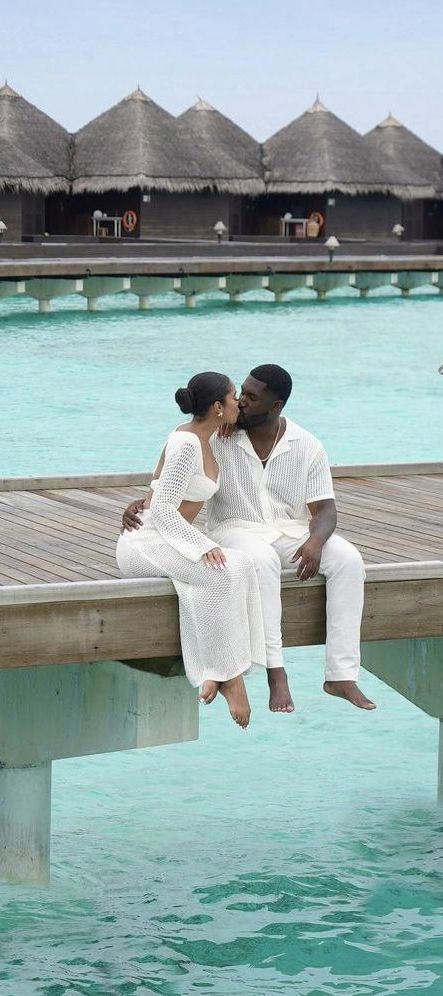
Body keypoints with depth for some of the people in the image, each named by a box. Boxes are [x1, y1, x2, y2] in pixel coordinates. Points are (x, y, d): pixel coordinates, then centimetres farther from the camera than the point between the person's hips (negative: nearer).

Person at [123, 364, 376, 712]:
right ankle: (276, 674, -38)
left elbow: (324, 509, -2)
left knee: (348, 559, -25)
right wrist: (141, 504, -20)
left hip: (292, 531, 3)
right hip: (237, 529, -3)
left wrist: (315, 541, -24)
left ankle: (342, 676, -27)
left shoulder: (308, 447, -1)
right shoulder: (218, 440, -5)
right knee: (261, 560, -39)